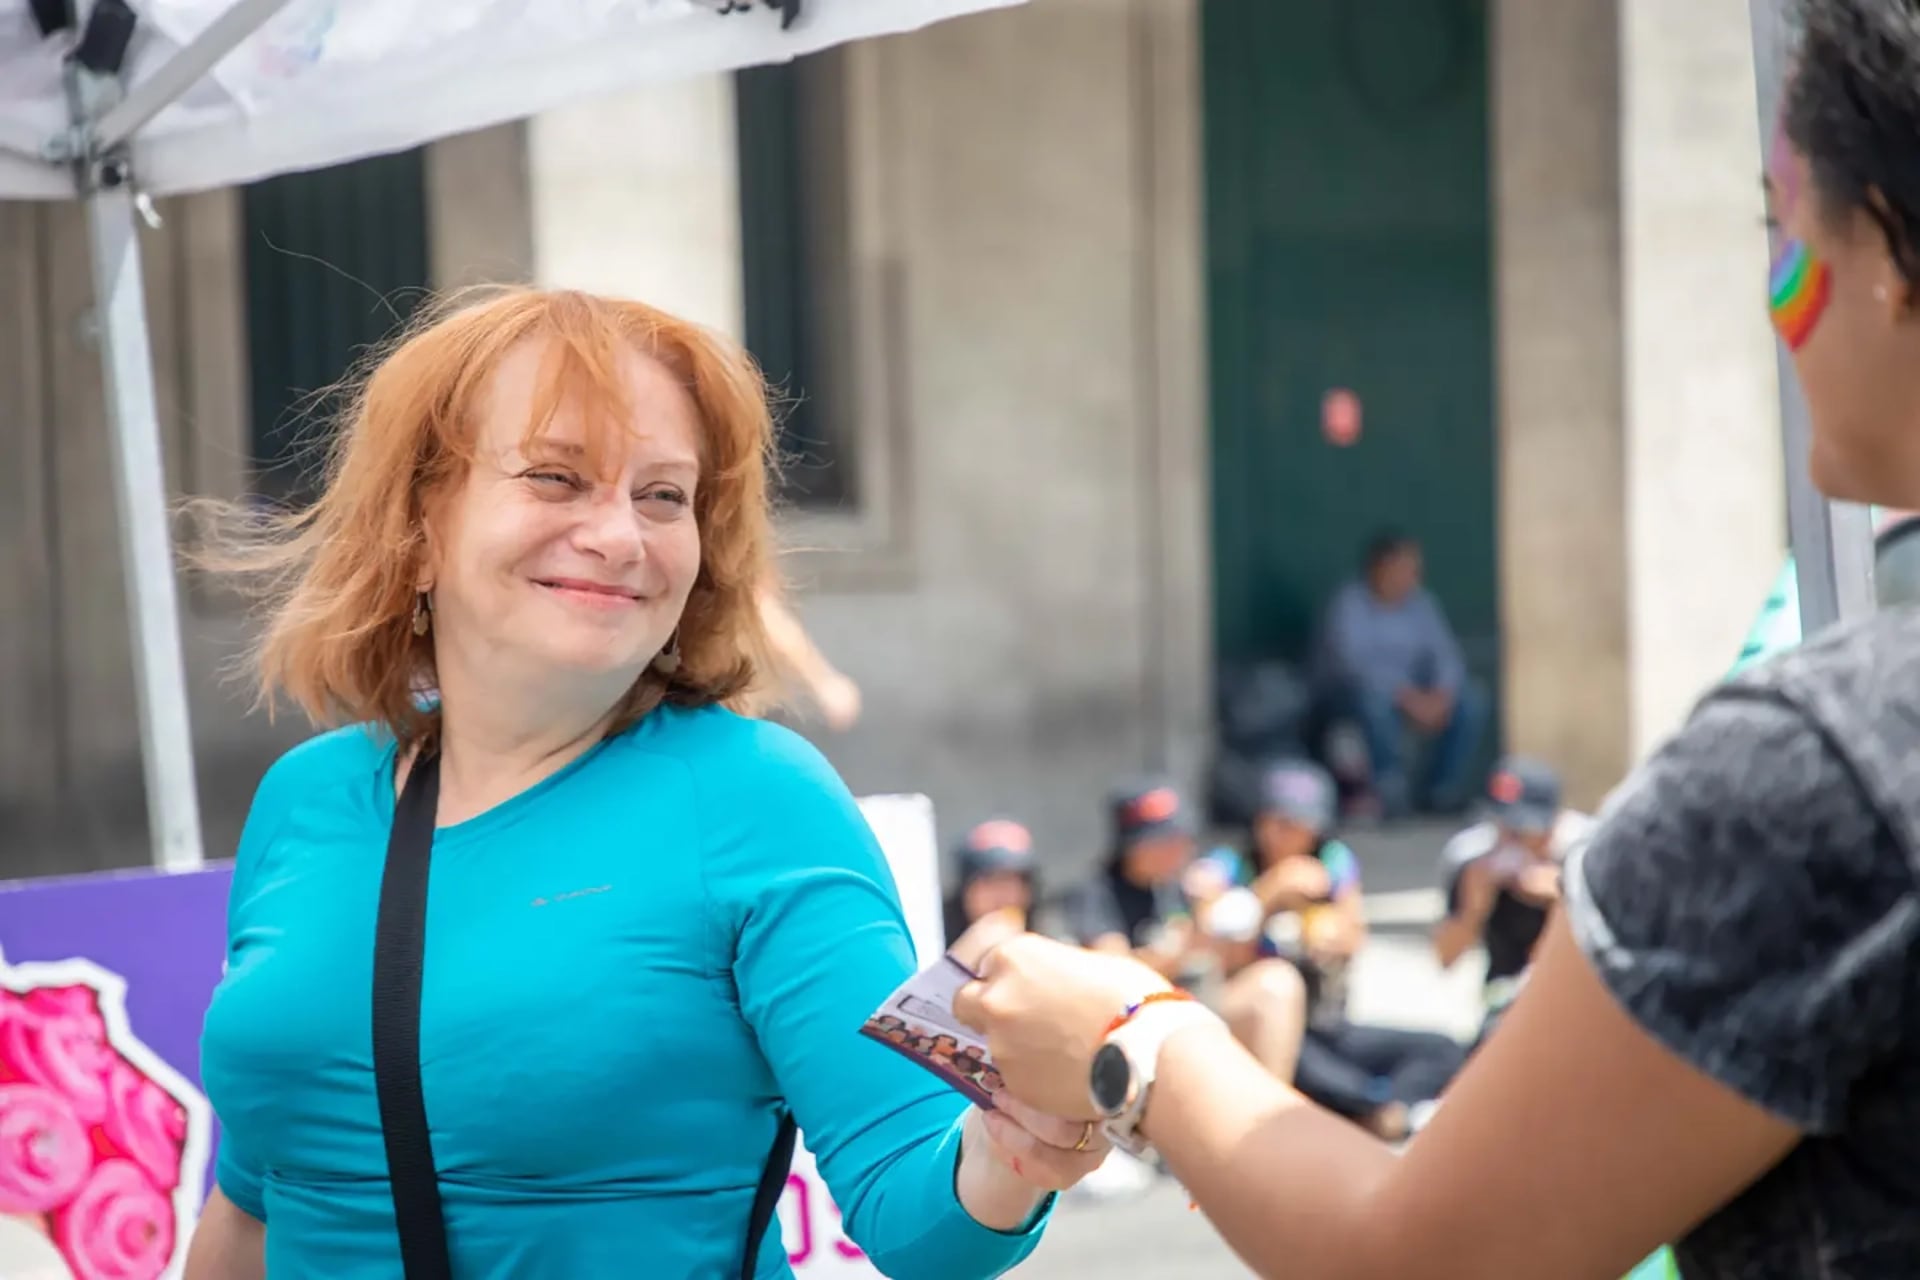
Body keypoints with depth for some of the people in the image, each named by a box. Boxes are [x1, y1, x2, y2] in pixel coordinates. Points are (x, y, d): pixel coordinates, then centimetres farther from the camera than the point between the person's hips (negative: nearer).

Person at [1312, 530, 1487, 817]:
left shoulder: (1421, 603, 2)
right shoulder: (1349, 605, -16)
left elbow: (1446, 655, -5)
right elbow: (1355, 664, -30)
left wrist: (1441, 696, -27)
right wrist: (1408, 697, -38)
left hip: (1410, 696, 6)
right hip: (1342, 700, -6)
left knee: (1471, 699, -15)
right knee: (1373, 697, -40)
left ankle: (1441, 791, -6)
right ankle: (1392, 794, -28)